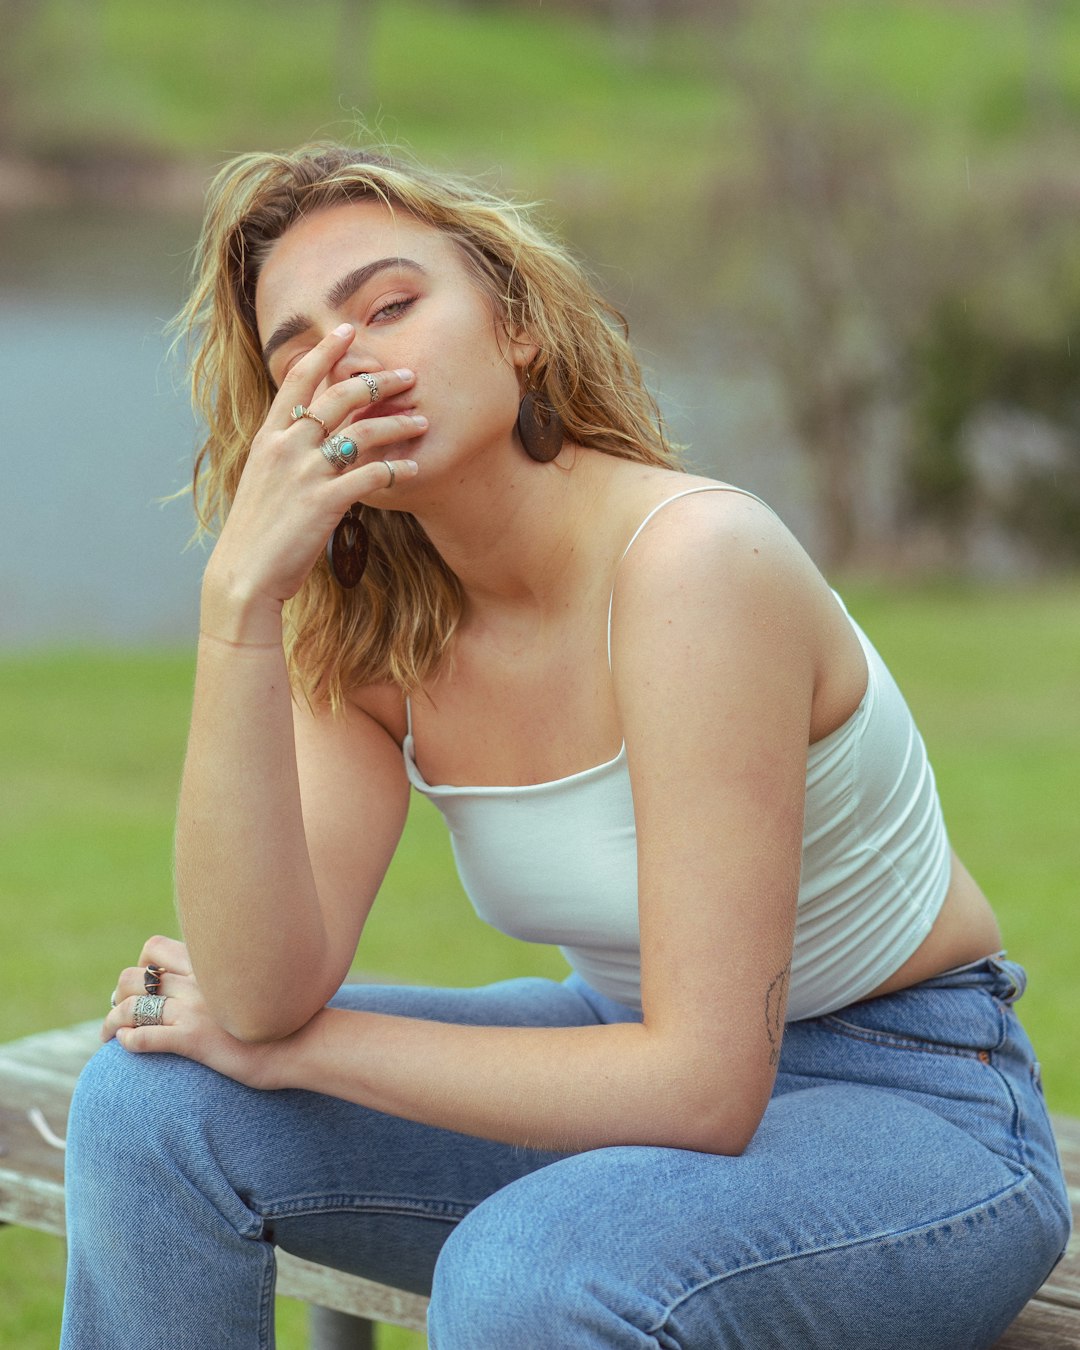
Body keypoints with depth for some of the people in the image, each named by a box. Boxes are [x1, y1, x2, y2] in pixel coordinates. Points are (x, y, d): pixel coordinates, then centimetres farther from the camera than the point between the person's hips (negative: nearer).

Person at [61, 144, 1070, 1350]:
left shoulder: (694, 560, -27)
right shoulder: (369, 629, -6)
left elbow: (706, 1087, -29)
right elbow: (262, 997, -20)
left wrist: (291, 1049, -18)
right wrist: (239, 596, -27)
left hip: (915, 1122, -6)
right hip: (659, 1065, 6)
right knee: (153, 1099, -10)